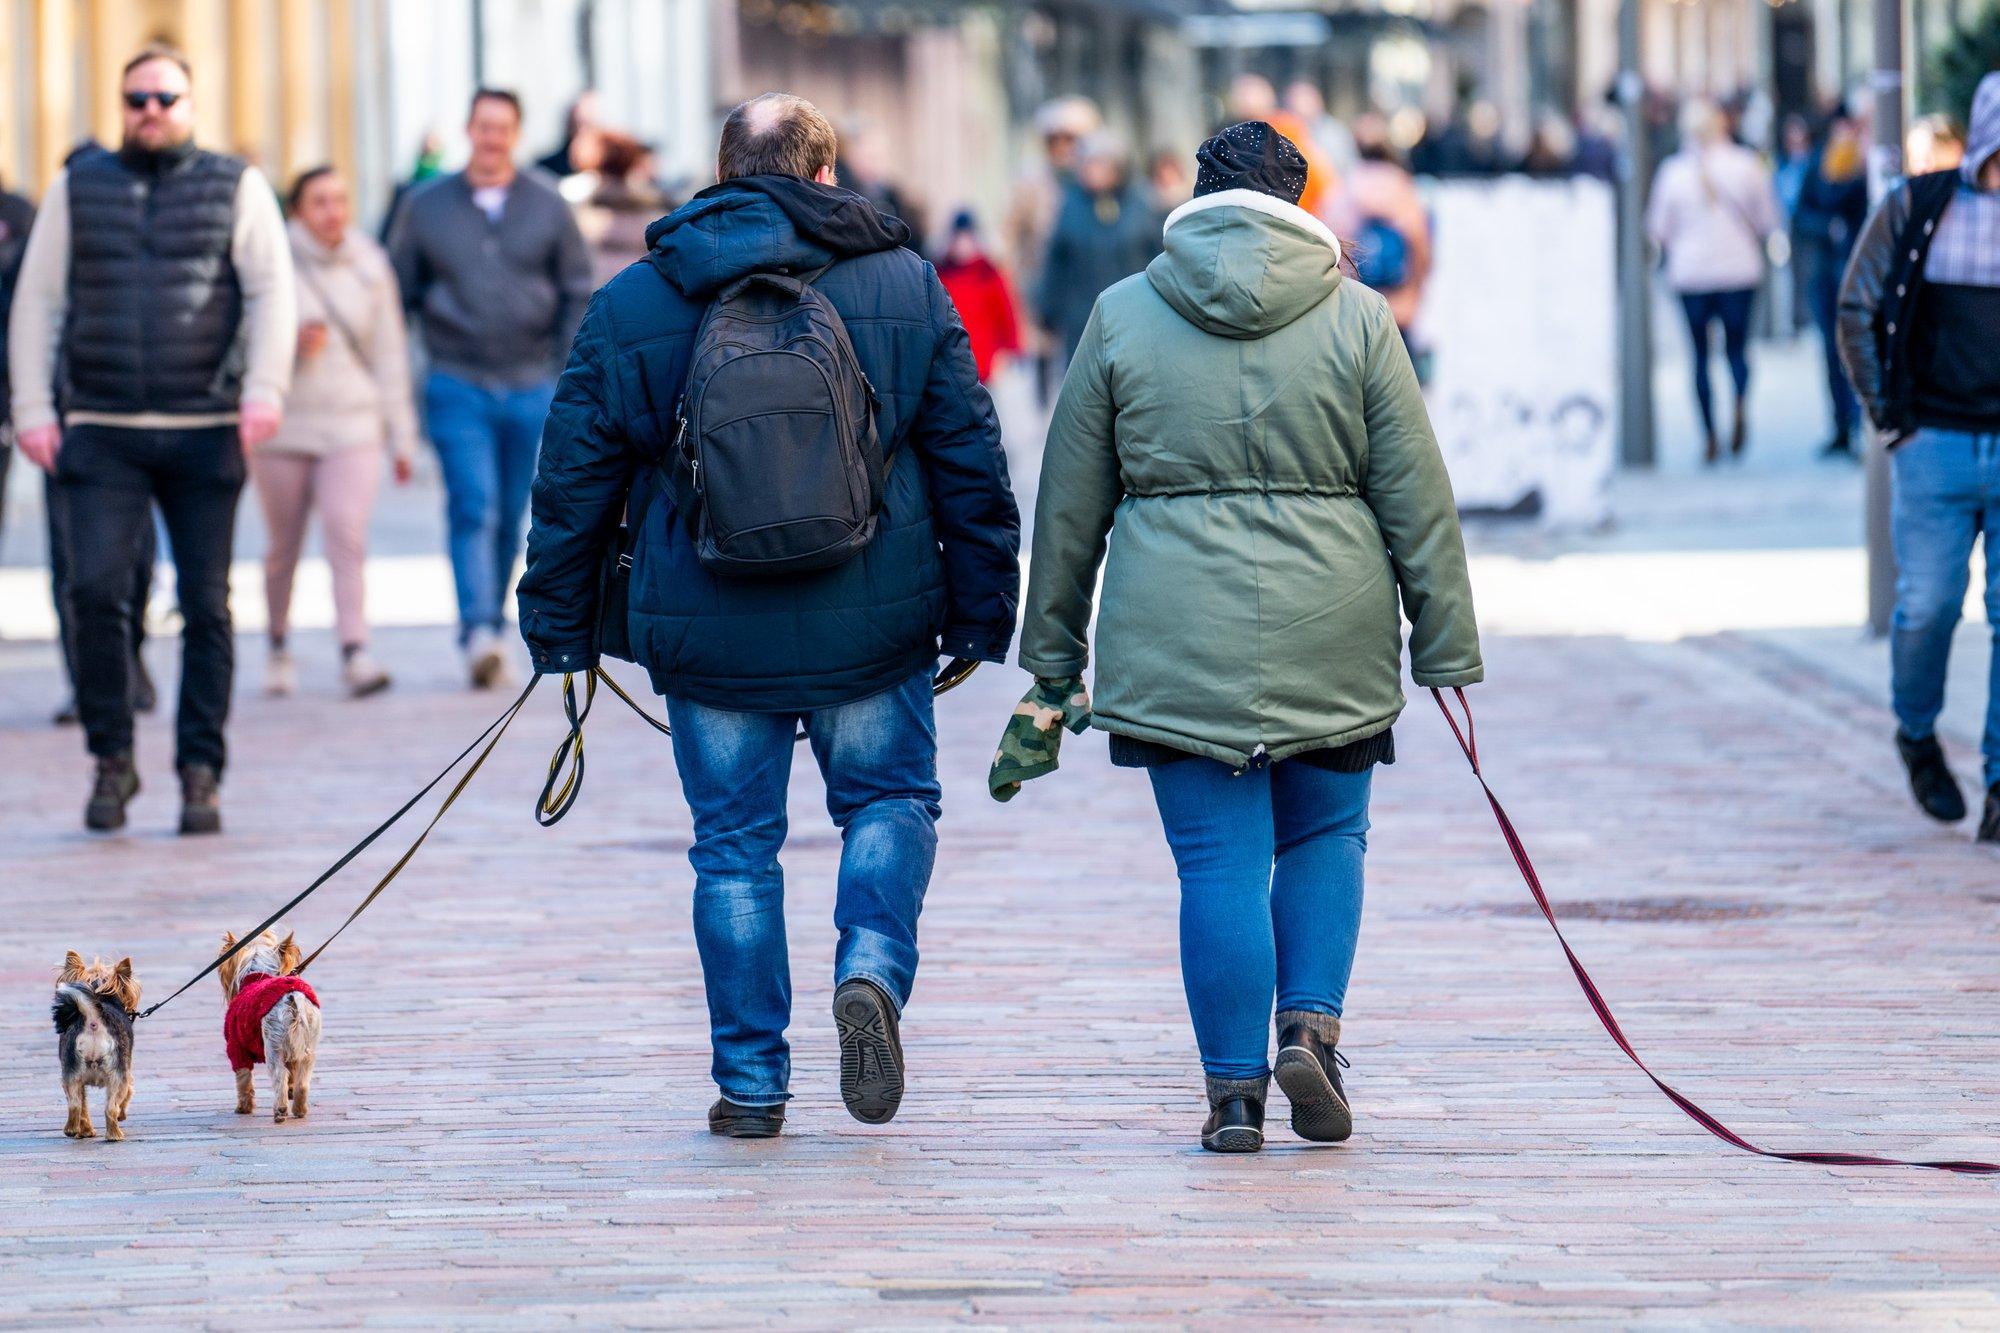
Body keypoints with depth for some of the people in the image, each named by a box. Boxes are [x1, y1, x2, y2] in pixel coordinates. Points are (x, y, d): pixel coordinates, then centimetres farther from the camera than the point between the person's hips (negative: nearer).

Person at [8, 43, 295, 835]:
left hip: (204, 433, 0)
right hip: (101, 435, 0)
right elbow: (37, 302, 12)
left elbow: (271, 292, 3)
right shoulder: (77, 189, 14)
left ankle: (200, 773, 6)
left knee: (206, 606, -1)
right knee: (95, 591, -13)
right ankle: (111, 759, 0)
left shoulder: (235, 188, 10)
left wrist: (264, 389, -11)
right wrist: (32, 407, 1)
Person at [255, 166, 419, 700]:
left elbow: (389, 355, 11)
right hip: (283, 425, -1)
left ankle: (355, 653, -21)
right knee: (284, 545, 7)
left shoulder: (370, 267, 7)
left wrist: (401, 436, 11)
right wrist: (291, 340, -18)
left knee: (347, 533, -16)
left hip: (352, 423, 1)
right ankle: (279, 646, 27)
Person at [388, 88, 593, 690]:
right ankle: (479, 635, -27)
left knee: (509, 519, 8)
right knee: (473, 507, -17)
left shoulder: (548, 205, 6)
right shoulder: (426, 206, 5)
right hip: (457, 386, -2)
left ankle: (489, 631, 21)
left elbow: (578, 292, 9)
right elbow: (398, 294, 10)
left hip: (531, 387, 2)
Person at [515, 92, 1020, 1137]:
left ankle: (751, 1080, 10)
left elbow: (573, 478, 5)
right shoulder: (907, 287, 2)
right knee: (890, 800, 17)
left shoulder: (629, 305, 3)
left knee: (735, 845, 9)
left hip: (709, 634, 0)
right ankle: (873, 966, -10)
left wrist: (559, 626, 13)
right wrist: (981, 610, 11)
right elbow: (969, 462, 4)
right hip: (869, 622, 0)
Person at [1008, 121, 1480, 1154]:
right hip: (1330, 637, 0)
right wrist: (1445, 643, 7)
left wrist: (1052, 653, 15)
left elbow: (1071, 502, 8)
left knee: (1221, 862, 3)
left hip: (1177, 638, 0)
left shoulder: (1123, 315, 5)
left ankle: (1235, 1094, 2)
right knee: (1326, 835, 17)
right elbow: (1417, 496, 2)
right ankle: (1310, 1025, -1)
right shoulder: (1355, 316, 2)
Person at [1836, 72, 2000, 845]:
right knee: (1927, 605, -3)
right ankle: (1917, 735, 25)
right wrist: (1888, 417, 3)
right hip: (1936, 445, -1)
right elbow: (1858, 309, 7)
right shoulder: (1916, 209, 1)